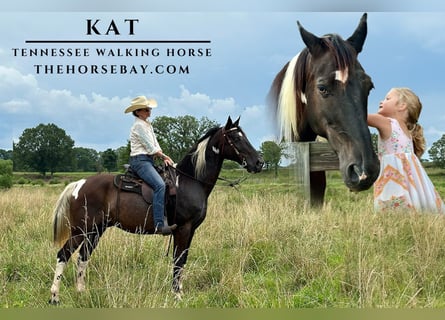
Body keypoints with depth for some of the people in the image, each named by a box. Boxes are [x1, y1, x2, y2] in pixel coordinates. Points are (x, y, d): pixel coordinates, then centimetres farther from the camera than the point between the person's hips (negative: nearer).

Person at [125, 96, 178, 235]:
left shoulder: (148, 125, 20)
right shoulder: (139, 125, -10)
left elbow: (155, 145, 19)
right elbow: (151, 148, -12)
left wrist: (164, 158, 3)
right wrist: (165, 156, 1)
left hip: (149, 160, 11)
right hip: (140, 160, -11)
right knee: (160, 185, -28)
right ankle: (159, 225, -37)